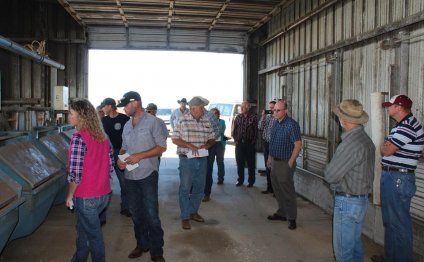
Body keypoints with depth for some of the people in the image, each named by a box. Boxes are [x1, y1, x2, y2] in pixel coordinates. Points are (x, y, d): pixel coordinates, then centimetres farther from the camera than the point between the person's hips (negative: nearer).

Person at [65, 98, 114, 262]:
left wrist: (70, 195, -6)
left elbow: (75, 173, -20)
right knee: (83, 228, 25)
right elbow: (110, 166, 8)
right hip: (104, 194, 7)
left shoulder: (79, 138, -18)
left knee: (93, 234, 9)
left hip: (86, 197, -7)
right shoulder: (102, 136, 3)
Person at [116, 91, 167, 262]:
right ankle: (142, 244, 32)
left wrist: (139, 156, -18)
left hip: (147, 175, -6)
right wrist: (120, 158, -3)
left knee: (152, 215, -3)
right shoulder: (127, 125, 12)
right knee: (136, 213, 16)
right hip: (130, 176, 6)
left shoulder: (152, 121, -7)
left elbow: (162, 147, -10)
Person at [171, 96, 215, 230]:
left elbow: (212, 138, 13)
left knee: (199, 188, 14)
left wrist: (207, 145, -8)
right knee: (185, 188, 3)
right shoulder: (183, 121, -9)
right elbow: (175, 139, -8)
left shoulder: (206, 122, 6)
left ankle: (193, 211, 32)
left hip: (202, 159, 5)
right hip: (187, 159, -5)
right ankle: (185, 217, 14)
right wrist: (189, 145, -19)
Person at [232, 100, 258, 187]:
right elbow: (234, 129, 9)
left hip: (250, 144, -3)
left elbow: (256, 131, -4)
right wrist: (235, 140, 1)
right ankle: (240, 180, 20)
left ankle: (251, 181, 14)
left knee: (251, 163, 4)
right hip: (239, 143, 3)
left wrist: (253, 141, -8)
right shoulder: (238, 117, 7)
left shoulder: (253, 117, -3)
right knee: (239, 163, 8)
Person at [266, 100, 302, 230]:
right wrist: (270, 158, 17)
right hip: (275, 161, 8)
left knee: (287, 191, -1)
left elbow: (298, 144, -18)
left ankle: (292, 218, 11)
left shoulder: (292, 124, -17)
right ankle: (281, 213, 31)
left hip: (285, 163, -8)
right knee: (277, 189, 17)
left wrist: (290, 162, -19)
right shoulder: (276, 123, 10)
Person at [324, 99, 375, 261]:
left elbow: (330, 175, -21)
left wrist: (329, 169, 0)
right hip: (362, 199, 9)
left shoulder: (351, 143, -24)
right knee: (355, 245, 21)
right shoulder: (366, 139, 7)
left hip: (347, 202, -9)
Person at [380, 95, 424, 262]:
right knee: (389, 221, 19)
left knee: (398, 223, -1)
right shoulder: (402, 125, 16)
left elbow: (386, 150, -19)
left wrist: (384, 146, 0)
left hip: (399, 179, -11)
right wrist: (388, 146, -3)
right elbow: (387, 148, 17)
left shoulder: (408, 127, -18)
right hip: (391, 177, 11)